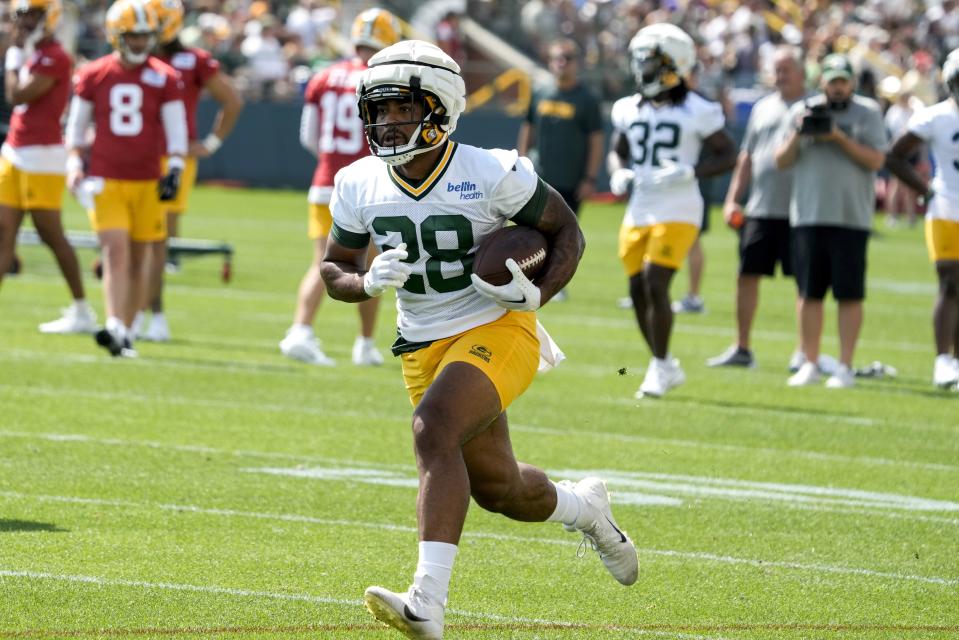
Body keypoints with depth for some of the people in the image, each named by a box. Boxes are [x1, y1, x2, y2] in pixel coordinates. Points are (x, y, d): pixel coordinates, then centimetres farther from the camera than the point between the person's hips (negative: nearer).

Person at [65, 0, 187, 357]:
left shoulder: (165, 79, 1)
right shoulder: (92, 76, 3)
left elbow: (176, 130, 2)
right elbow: (76, 127, 10)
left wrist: (175, 170, -9)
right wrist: (74, 167, 0)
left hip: (147, 183, 1)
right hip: (105, 180, -1)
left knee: (139, 260, 4)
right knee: (116, 250, -15)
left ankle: (126, 333, 12)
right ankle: (114, 328, -24)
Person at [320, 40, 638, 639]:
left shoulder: (492, 174, -16)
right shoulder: (361, 186, -3)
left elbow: (567, 232, -2)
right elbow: (336, 269, 9)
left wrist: (537, 294, -19)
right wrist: (369, 282, -14)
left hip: (497, 330, -6)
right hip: (425, 347, 6)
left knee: (433, 431, -31)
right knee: (497, 488, 14)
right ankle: (586, 506, 50)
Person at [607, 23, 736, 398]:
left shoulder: (697, 113, -8)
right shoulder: (630, 110, 8)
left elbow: (727, 156, -4)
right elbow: (617, 151, 22)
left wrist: (687, 172, -18)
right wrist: (618, 174, 0)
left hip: (677, 213, -6)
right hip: (639, 211, 6)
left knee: (656, 285, -15)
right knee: (638, 292, 6)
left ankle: (660, 367, -1)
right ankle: (666, 368, 22)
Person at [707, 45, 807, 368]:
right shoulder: (763, 109, 15)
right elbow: (747, 157, 19)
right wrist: (732, 199, 14)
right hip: (760, 209, 5)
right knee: (747, 275, 5)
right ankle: (741, 348, 13)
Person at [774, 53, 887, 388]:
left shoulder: (867, 113, 3)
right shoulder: (802, 111, 10)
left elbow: (875, 160, -6)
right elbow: (782, 161, 9)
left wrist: (840, 138, -15)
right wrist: (797, 134, -9)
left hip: (851, 218, -2)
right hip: (808, 215, 3)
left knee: (850, 294, -3)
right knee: (809, 293, 4)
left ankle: (845, 367, 2)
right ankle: (810, 364, 13)